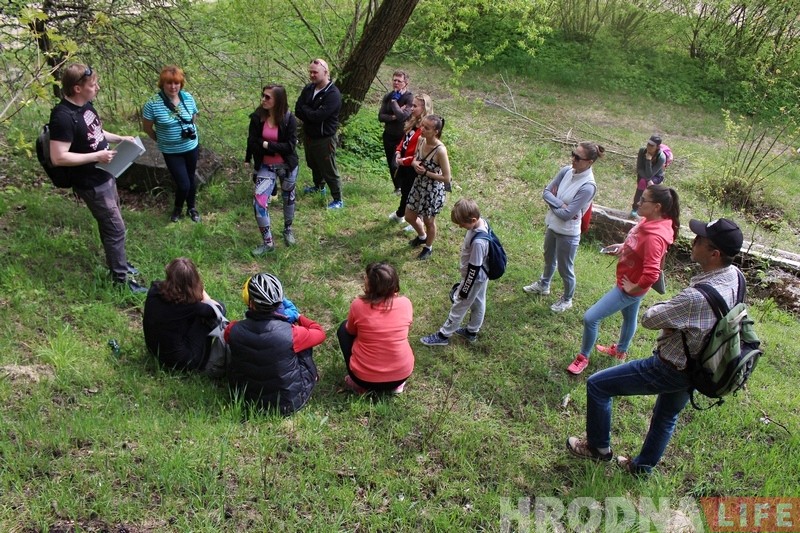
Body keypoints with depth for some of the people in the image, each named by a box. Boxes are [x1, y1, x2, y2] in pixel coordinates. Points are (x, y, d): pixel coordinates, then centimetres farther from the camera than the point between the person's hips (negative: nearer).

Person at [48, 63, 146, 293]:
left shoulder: (85, 105, 2)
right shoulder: (63, 117, -27)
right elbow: (58, 157, -28)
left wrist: (119, 138, 4)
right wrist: (96, 156, -26)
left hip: (105, 176, 9)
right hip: (91, 184, -9)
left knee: (110, 223, 22)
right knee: (115, 228, -1)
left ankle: (117, 262, 41)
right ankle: (121, 277, 12)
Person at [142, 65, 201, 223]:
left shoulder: (188, 98, -8)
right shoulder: (153, 103, -20)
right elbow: (147, 127, -8)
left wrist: (191, 133, 10)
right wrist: (161, 140, 3)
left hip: (191, 147, 4)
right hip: (171, 152, -4)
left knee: (191, 179, 18)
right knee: (183, 184, -4)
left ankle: (191, 208, 42)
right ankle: (177, 208, 27)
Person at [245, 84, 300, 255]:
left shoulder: (289, 119, -16)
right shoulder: (257, 117, -10)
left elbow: (290, 146, -20)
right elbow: (253, 144, -7)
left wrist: (266, 144, -21)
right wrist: (277, 148, -13)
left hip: (287, 166, -1)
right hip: (265, 166, 1)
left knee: (288, 198, 19)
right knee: (259, 200, -13)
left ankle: (288, 230, 44)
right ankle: (267, 242, -1)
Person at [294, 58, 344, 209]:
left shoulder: (333, 94, -22)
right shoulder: (308, 89, 2)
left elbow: (318, 116, -28)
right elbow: (298, 111, -3)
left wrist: (305, 109, -12)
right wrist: (311, 114, -19)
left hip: (324, 139, -8)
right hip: (308, 135, 8)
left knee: (329, 171, -1)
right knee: (313, 165, 27)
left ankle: (338, 200, 11)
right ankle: (319, 186, 51)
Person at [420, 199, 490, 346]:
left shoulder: (478, 242, -39)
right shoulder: (482, 222, -12)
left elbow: (474, 269, -28)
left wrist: (465, 290, -15)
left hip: (474, 279, -8)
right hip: (481, 276, 8)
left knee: (459, 306, 9)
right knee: (478, 303, 25)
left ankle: (443, 335, 27)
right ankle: (472, 331, 45)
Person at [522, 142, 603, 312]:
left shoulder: (588, 186, -29)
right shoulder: (567, 171, -9)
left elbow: (567, 214, -27)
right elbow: (546, 192, -5)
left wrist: (552, 203, -11)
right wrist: (561, 204, -21)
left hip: (568, 233, -7)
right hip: (553, 225, 7)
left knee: (565, 268, 13)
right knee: (549, 258, 30)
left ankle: (567, 300, 38)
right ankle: (543, 285, 56)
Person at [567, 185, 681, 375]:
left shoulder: (654, 237, -35)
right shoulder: (649, 221, -8)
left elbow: (651, 275, -38)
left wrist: (632, 288, -22)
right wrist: (622, 247, 0)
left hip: (629, 288, -9)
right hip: (628, 281, 9)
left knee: (590, 318, -4)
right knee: (629, 317, 31)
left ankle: (583, 357, 17)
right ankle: (620, 350, 55)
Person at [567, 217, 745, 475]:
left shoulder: (697, 298, -39)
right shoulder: (732, 274, -12)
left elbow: (648, 319, -26)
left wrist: (663, 307, -8)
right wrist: (672, 312, -12)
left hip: (671, 370, -9)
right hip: (697, 365, 9)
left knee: (597, 385, 4)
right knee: (666, 416, 29)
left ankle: (599, 448, 24)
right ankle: (642, 466, 52)